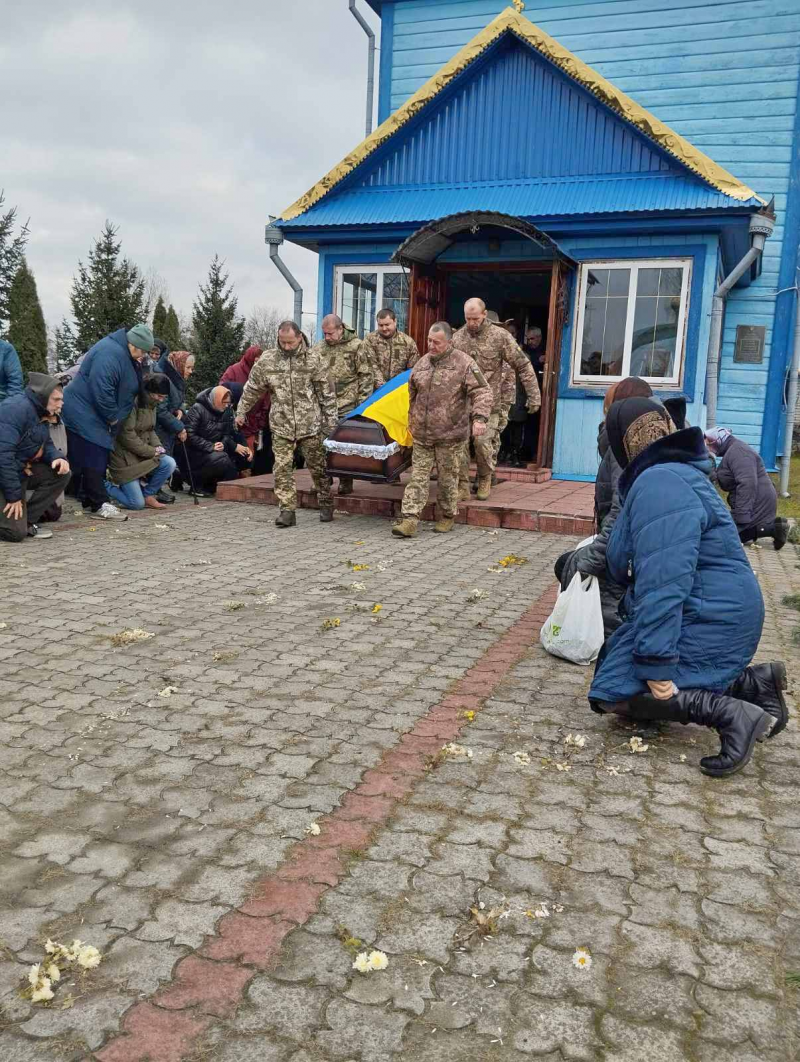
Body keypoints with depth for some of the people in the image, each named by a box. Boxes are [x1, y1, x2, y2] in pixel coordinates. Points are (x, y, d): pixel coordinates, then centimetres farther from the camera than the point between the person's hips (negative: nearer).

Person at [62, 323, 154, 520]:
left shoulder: (125, 354, 10)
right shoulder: (110, 354, -23)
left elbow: (128, 388, 22)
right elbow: (101, 391, -29)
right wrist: (113, 418, -19)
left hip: (94, 415, 10)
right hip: (85, 414, -10)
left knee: (97, 460, 11)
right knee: (93, 459, -9)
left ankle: (89, 502, 16)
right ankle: (100, 505, -8)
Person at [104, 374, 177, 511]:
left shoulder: (152, 404, 7)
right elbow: (127, 434, -23)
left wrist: (157, 446, -5)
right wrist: (152, 451, -17)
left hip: (145, 454, 8)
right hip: (125, 456, -8)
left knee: (169, 463, -19)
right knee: (137, 504, -11)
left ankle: (148, 494, 3)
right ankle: (108, 486, 16)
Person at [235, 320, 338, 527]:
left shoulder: (315, 358, -3)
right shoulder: (267, 359, 3)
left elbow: (327, 392, -1)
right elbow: (252, 388, 13)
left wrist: (331, 421, -2)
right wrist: (241, 412, 17)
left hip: (310, 424, -2)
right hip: (281, 426, 2)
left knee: (318, 467, 7)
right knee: (282, 468, -3)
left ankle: (326, 506, 24)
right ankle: (287, 510, 3)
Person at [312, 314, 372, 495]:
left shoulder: (356, 346, 0)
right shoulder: (318, 348, 11)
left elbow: (365, 375, 0)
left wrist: (363, 401, -5)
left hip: (347, 406, -4)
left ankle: (346, 482, 11)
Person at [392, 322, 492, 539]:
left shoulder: (464, 363, -8)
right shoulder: (422, 363, 10)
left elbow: (483, 392, -14)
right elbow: (412, 395, 24)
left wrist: (480, 418, -29)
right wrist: (412, 422, 26)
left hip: (450, 434, -5)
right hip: (422, 434, 5)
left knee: (448, 478, 7)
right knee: (418, 475, 2)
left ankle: (447, 517, 24)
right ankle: (410, 520, 0)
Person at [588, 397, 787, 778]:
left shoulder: (658, 484, -23)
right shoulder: (673, 474, 12)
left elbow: (663, 584, -29)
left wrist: (657, 663, -27)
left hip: (708, 624, -10)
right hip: (715, 616, 10)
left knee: (616, 693, -9)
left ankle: (732, 715, -15)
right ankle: (752, 684, 11)